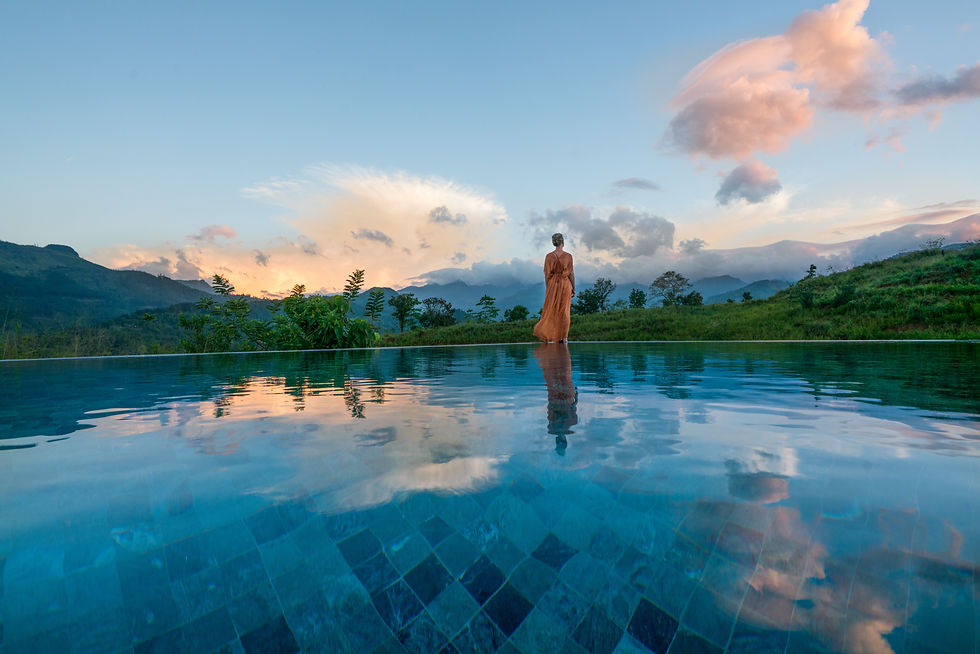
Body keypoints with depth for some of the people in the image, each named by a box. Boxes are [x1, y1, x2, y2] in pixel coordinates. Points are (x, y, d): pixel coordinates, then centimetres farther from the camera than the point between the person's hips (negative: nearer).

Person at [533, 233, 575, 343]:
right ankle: (564, 337, 10)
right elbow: (571, 274, -5)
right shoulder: (568, 256, -7)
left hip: (553, 284, 1)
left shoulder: (549, 256, -6)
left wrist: (547, 288, 6)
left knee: (552, 310, 9)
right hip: (565, 284, -1)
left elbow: (547, 274, -4)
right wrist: (573, 288, 5)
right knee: (564, 311, 8)